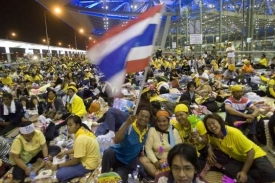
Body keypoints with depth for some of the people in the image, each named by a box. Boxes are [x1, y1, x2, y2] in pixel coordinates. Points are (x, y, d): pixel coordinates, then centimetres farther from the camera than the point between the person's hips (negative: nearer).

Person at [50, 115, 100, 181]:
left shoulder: (80, 139, -28)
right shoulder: (83, 131, -2)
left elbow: (75, 161, -19)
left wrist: (58, 166, -9)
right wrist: (65, 152, 8)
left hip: (88, 165, -9)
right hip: (90, 160, 9)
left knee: (60, 174, -8)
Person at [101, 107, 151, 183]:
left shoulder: (148, 129, -2)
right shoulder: (128, 126, -15)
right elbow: (116, 140, -30)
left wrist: (142, 150, 2)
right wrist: (127, 123, -36)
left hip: (128, 163, 3)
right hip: (117, 155, -3)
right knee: (108, 153, -35)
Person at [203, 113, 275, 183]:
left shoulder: (234, 133, -30)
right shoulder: (212, 135, -13)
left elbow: (251, 151, -23)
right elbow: (212, 144, 10)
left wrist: (244, 172, -26)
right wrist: (210, 150, -15)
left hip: (254, 155, -3)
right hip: (238, 159, 3)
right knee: (227, 168, -29)